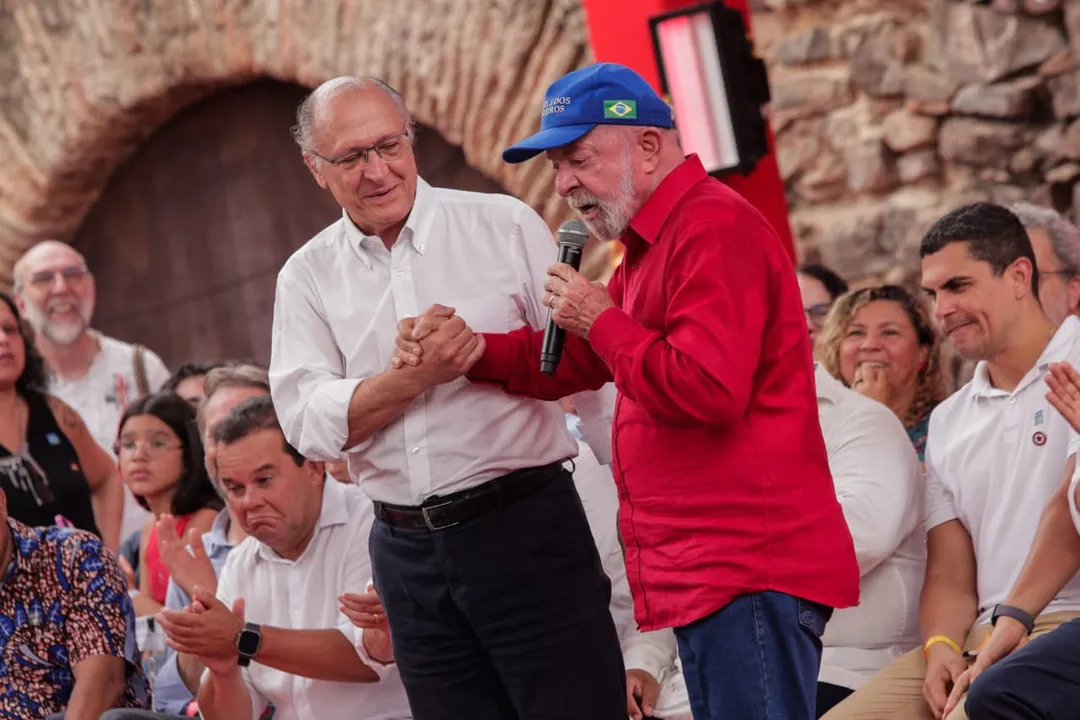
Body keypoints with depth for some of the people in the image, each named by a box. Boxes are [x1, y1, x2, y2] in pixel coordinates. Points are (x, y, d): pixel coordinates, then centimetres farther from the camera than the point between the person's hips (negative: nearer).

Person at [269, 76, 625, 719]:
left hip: (525, 525, -3)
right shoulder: (307, 276, 7)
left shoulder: (504, 225, 2)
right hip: (409, 551, 3)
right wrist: (416, 377, -17)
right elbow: (309, 424, -4)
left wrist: (484, 351, -15)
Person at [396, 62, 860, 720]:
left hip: (749, 566, -11)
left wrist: (601, 321, -10)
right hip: (709, 571, 11)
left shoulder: (714, 229, -13)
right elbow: (575, 361, 21)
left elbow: (706, 388, -23)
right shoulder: (651, 248, 22)